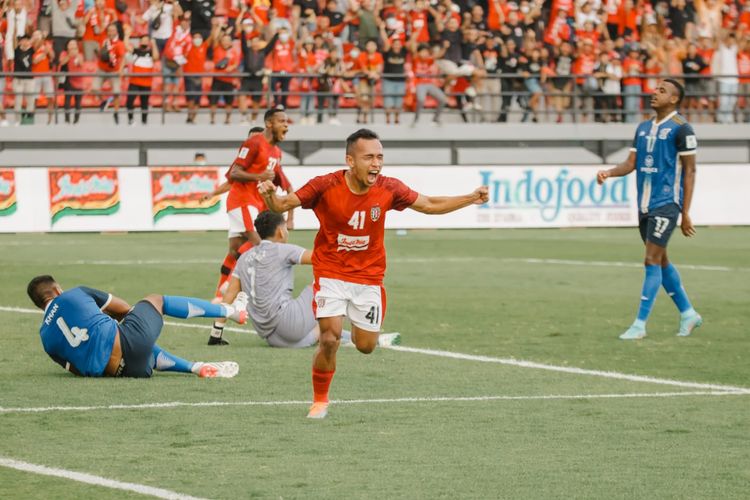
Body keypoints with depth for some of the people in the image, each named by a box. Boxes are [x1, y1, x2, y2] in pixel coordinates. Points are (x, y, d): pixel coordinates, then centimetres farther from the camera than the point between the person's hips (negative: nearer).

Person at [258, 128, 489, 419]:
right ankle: (320, 401, 7)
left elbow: (430, 205, 3)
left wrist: (471, 199, -6)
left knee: (366, 346, 8)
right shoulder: (326, 187, -19)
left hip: (369, 277, 3)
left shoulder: (388, 189, -11)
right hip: (331, 274, -3)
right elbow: (283, 205, -12)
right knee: (330, 339, -16)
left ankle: (358, 329, 47)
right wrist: (270, 196, -36)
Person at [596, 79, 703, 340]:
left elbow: (690, 171, -8)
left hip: (666, 203, -8)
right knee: (660, 261, 13)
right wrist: (608, 173, -9)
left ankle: (640, 324, -10)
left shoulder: (680, 128, -8)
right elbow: (631, 163, 12)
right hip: (645, 204, 8)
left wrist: (686, 214, -11)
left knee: (653, 260, -11)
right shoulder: (643, 128, 14)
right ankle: (688, 313, 27)